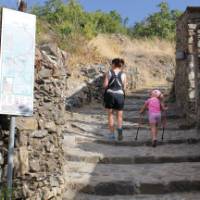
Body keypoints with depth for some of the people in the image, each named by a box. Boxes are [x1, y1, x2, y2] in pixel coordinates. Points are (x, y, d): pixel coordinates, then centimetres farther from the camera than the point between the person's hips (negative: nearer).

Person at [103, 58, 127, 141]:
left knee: (110, 114, 13)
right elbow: (124, 87, 4)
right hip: (120, 95, 0)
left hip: (109, 94, 0)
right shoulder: (123, 75, 3)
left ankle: (112, 134, 14)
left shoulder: (108, 73, 1)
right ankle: (119, 129, -16)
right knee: (119, 115, 11)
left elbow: (105, 85, -5)